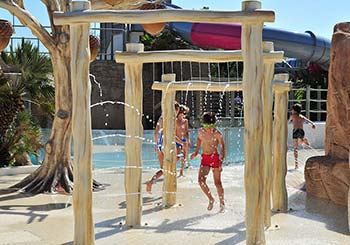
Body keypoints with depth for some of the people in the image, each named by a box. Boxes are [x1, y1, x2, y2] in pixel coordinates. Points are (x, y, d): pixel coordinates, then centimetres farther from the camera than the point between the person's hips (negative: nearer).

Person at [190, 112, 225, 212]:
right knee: (201, 180, -12)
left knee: (217, 183, 1)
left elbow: (222, 148, -9)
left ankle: (222, 203, 19)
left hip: (214, 158, -4)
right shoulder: (201, 131, 1)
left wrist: (221, 161, -21)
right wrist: (196, 152, 16)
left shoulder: (217, 134, -11)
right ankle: (211, 199, 8)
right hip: (204, 158, 4)